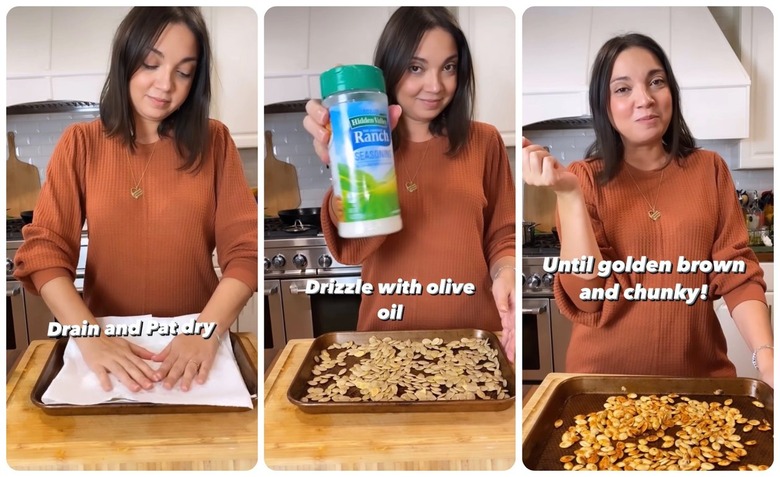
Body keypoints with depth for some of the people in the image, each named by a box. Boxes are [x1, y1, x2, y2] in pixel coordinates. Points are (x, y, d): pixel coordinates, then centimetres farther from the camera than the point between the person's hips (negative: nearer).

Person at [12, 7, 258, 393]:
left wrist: (207, 330, -20)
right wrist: (90, 335, -18)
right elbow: (44, 248, -3)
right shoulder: (81, 142, 3)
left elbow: (245, 250, -4)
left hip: (194, 337, -1)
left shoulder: (214, 141, 1)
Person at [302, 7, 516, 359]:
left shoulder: (484, 142, 0)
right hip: (388, 332, 0)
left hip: (474, 333, 1)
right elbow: (351, 249, -17)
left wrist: (506, 273, -16)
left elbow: (502, 235, 5)